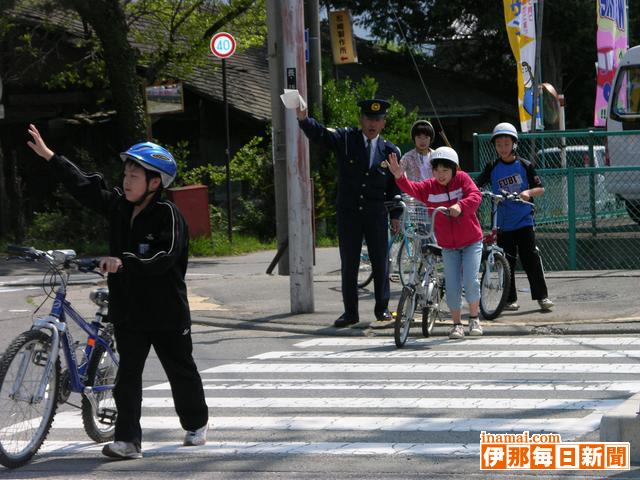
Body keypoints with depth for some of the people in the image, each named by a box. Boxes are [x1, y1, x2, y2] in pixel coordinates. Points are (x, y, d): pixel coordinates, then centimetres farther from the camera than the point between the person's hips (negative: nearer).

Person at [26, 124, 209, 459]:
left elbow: (163, 259, -26)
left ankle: (196, 424, 34)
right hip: (128, 311, 5)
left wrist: (123, 262, -35)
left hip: (166, 312, -5)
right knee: (128, 374, -2)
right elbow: (82, 186, 5)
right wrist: (49, 156, 3)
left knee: (181, 370, 13)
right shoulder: (117, 206, 2)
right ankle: (127, 440, -3)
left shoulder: (168, 215, -16)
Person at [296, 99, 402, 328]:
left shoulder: (390, 151, 3)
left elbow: (395, 186, 7)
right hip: (348, 212, 0)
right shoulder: (346, 139, 0)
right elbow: (319, 134, -15)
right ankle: (350, 312, 11)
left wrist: (395, 215, 4)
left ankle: (382, 309, 15)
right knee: (348, 264, 4)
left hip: (376, 214, 0)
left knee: (380, 262, 4)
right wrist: (303, 119, -35)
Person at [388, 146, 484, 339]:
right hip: (448, 245, 3)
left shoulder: (462, 179, -9)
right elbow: (412, 189, -19)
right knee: (452, 286, -2)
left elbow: (475, 196, -24)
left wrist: (461, 206, -43)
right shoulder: (429, 187, -3)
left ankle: (474, 319, 9)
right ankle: (457, 324, 11)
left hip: (471, 241, -3)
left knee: (470, 280, -12)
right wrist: (400, 178, -40)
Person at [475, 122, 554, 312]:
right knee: (506, 261, 4)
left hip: (524, 220, -2)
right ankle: (510, 299, 12)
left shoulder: (524, 165, 0)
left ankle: (542, 296, -2)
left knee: (531, 258, -7)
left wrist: (528, 192, -18)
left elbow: (540, 188, 2)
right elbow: (476, 185, 4)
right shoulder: (492, 168, 5)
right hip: (503, 223, 2)